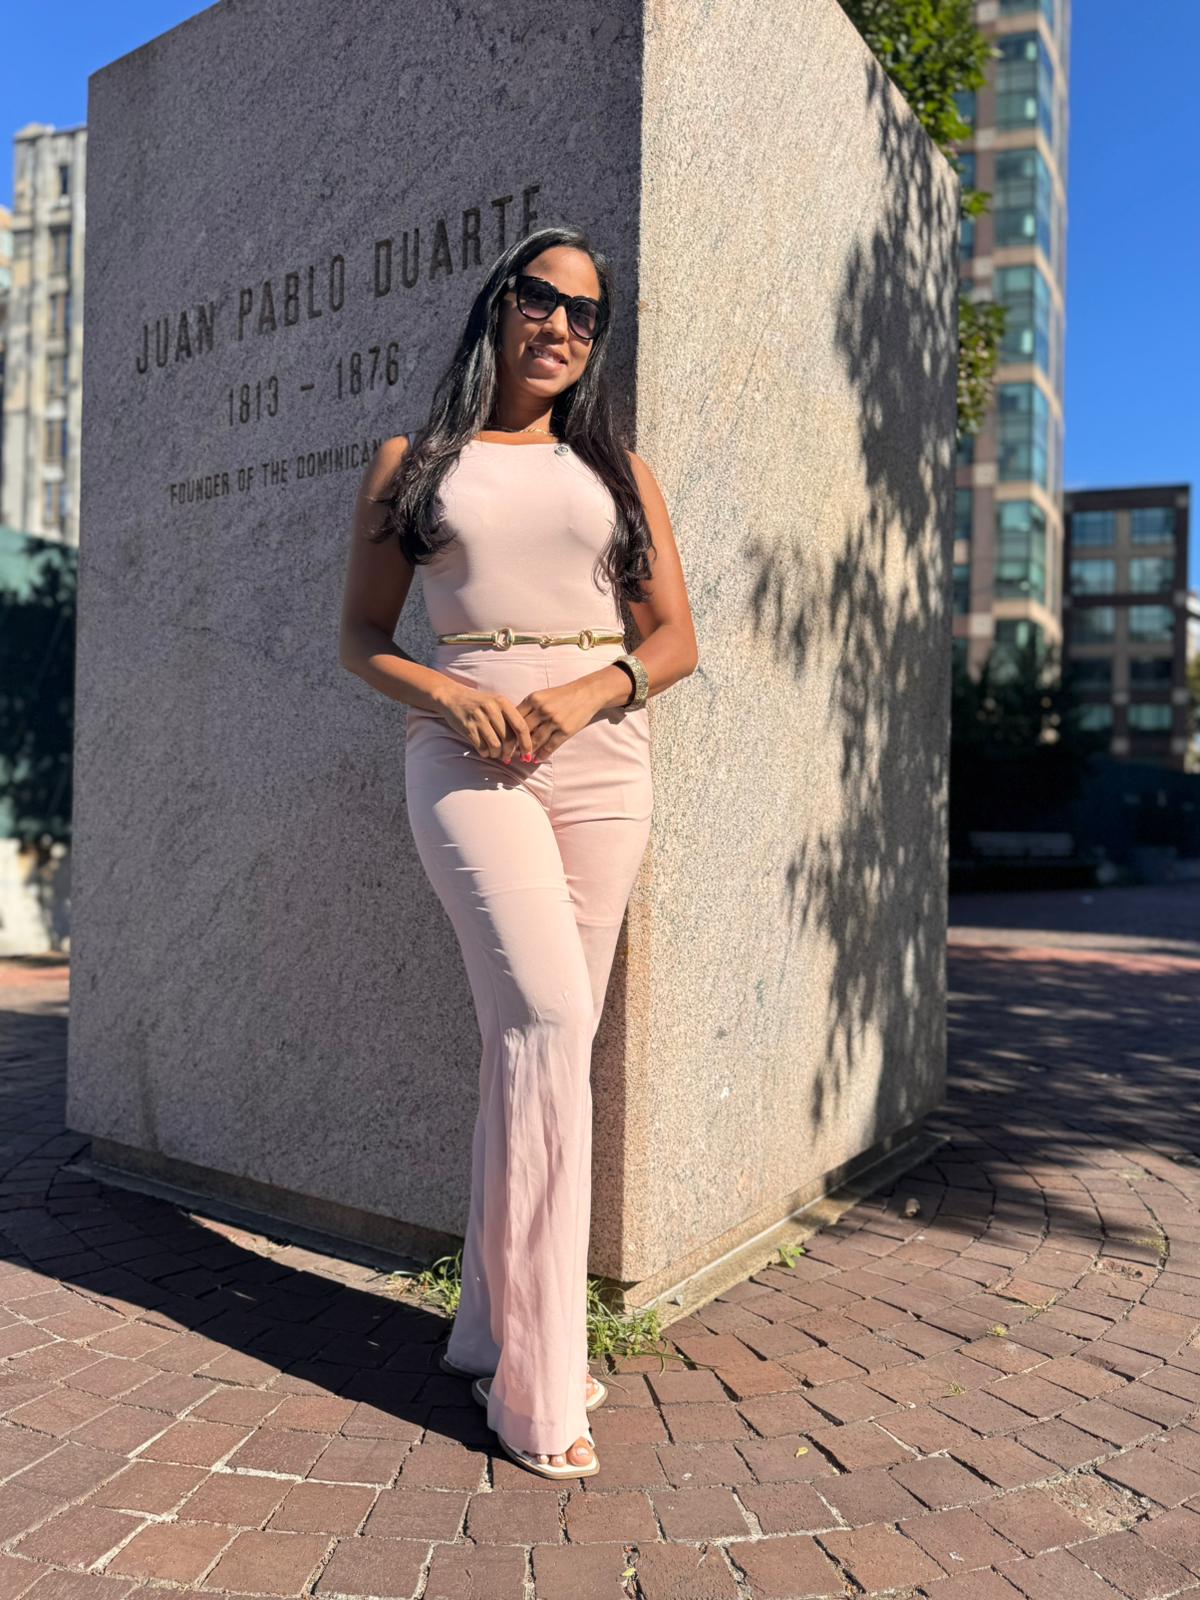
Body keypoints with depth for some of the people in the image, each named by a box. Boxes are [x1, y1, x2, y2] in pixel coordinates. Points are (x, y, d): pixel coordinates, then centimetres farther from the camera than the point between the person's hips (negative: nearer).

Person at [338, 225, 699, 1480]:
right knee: (547, 1020, -18)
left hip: (601, 751, 3)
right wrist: (450, 693, -10)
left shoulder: (617, 469, 16)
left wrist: (588, 692, -8)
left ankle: (492, 1326, 17)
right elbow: (361, 637, 9)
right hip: (464, 750, -3)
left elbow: (677, 638, 11)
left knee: (536, 1040, 2)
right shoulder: (410, 462, 12)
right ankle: (537, 1379, -8)